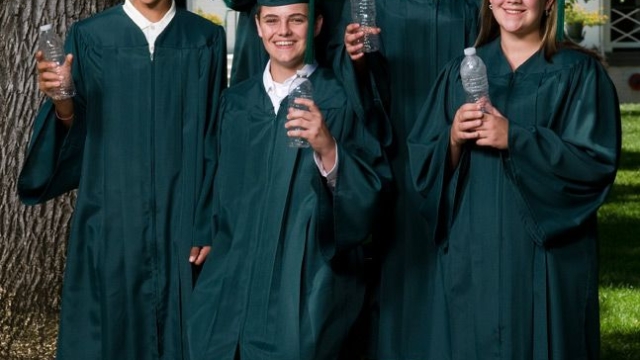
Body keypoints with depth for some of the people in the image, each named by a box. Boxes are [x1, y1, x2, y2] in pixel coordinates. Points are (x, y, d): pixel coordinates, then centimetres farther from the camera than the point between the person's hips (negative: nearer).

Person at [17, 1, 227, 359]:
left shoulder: (205, 40, 1)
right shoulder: (89, 38, 0)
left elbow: (214, 140, 1)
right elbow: (78, 137, -1)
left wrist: (208, 225, -3)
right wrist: (62, 104, -23)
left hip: (181, 222, 0)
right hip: (110, 222, 0)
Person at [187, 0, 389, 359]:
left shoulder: (340, 102, -5)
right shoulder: (236, 102, 9)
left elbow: (370, 195, -15)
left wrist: (329, 149, -30)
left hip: (307, 290, -5)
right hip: (234, 284, 5)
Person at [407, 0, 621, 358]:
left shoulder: (579, 73, -1)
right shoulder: (461, 72, 9)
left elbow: (597, 161, -10)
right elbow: (423, 165, 7)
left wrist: (515, 139, -18)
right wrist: (453, 139, -15)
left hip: (548, 255, -3)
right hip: (473, 255, 3)